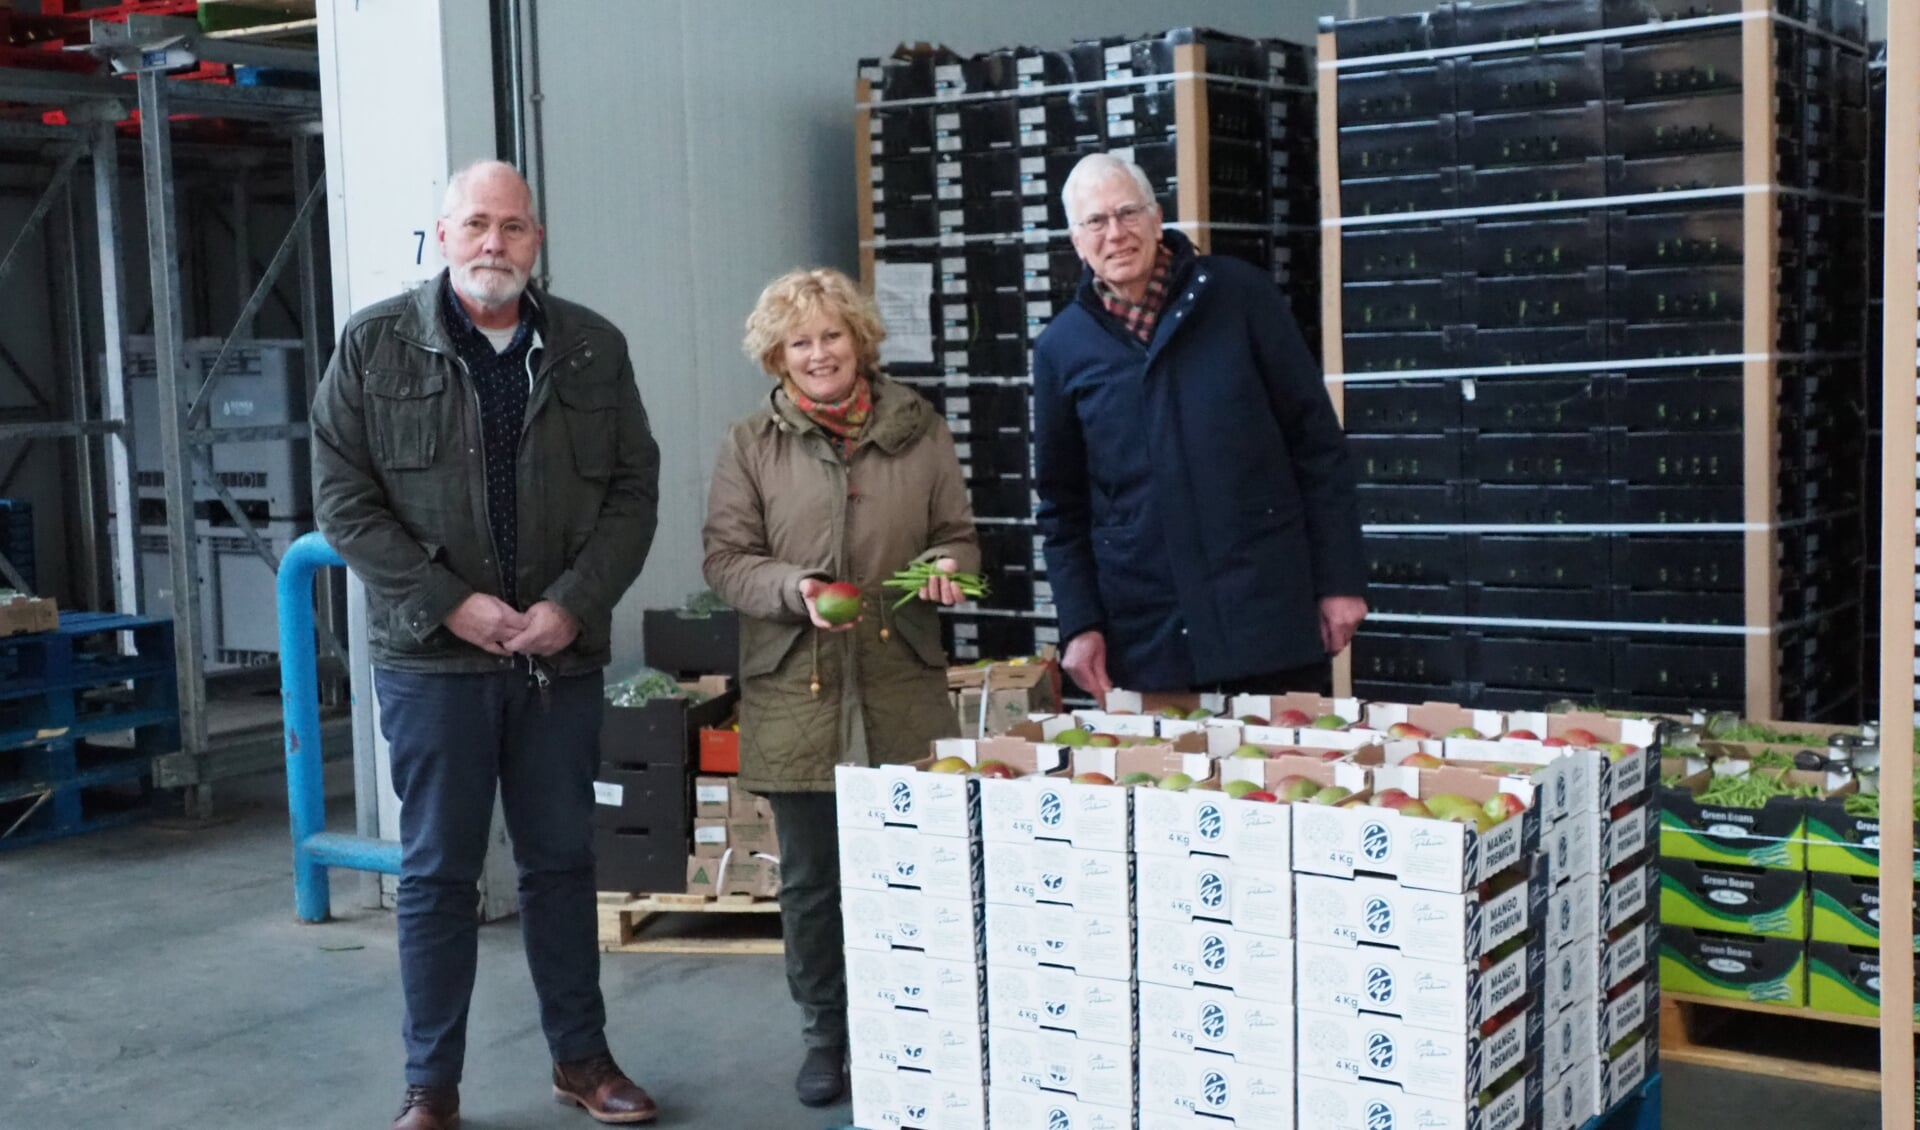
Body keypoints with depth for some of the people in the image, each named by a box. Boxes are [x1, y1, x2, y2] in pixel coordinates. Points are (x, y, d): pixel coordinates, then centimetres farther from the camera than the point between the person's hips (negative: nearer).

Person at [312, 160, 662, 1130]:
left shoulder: (593, 349, 5)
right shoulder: (375, 346, -2)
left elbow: (634, 491, 4)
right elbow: (344, 498, -5)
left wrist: (574, 605, -10)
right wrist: (451, 604, -13)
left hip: (562, 654, 2)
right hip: (431, 655, -2)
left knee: (562, 861, 12)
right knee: (437, 872, 5)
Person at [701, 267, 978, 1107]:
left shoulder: (919, 431, 6)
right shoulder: (749, 445, 3)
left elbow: (959, 538, 12)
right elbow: (725, 559, 1)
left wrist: (945, 568, -10)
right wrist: (796, 589, -17)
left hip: (903, 692, 0)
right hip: (797, 695, 0)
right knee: (809, 878, 9)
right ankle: (827, 1035, 25)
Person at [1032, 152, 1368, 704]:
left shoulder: (1239, 294, -1)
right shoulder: (1061, 348, 5)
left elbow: (1317, 443, 0)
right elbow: (1062, 506, 10)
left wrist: (1341, 579, -3)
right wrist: (1079, 625, 3)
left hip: (1270, 613, -1)